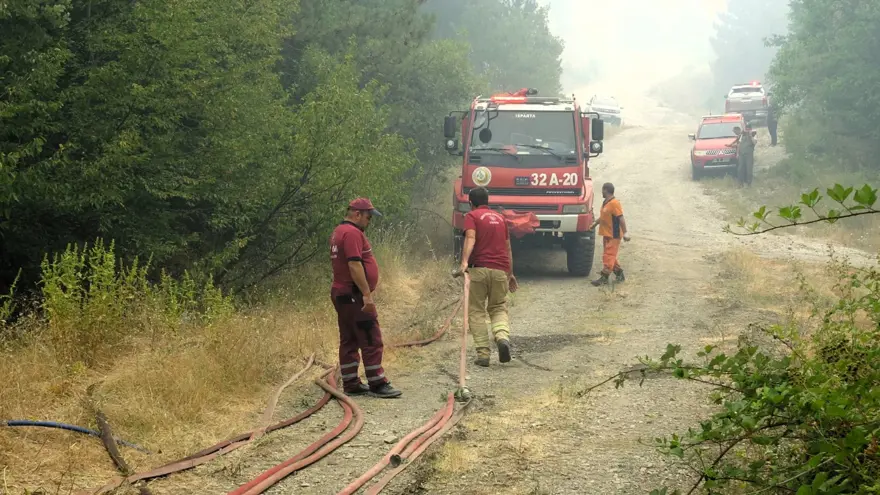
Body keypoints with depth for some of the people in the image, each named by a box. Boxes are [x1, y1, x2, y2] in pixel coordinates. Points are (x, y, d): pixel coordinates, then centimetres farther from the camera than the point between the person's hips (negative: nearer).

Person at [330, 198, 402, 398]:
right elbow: (355, 265, -24)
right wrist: (366, 295, -24)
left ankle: (351, 384, 15)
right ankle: (377, 384, -7)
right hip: (354, 296, -11)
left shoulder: (338, 232, 18)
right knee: (371, 340, -8)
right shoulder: (352, 233, -15)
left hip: (340, 293, 11)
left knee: (349, 341, 12)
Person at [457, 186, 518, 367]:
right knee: (499, 308, 14)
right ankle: (503, 337, -16)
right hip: (501, 270, 4)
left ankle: (483, 353, -3)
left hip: (480, 268, -4)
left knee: (476, 311, 5)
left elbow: (470, 239, -14)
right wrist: (510, 273, 29)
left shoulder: (472, 216, 4)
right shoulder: (500, 217, 21)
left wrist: (464, 261, -27)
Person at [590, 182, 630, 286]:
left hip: (614, 236, -10)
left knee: (609, 256, -8)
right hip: (607, 234, 10)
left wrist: (625, 233, -25)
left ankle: (604, 277, -7)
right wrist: (595, 223, 38)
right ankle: (619, 274, 25)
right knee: (610, 256, 15)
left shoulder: (614, 203, -18)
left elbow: (621, 218, -22)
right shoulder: (605, 203, 11)